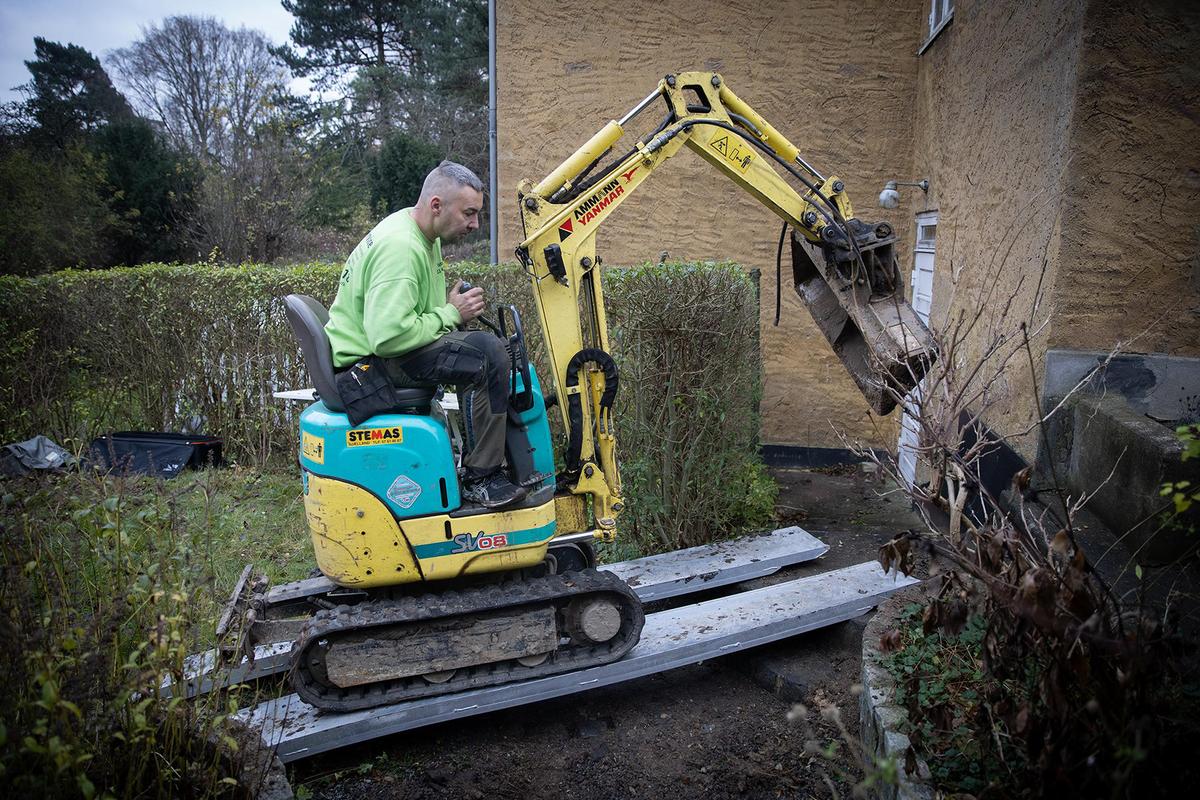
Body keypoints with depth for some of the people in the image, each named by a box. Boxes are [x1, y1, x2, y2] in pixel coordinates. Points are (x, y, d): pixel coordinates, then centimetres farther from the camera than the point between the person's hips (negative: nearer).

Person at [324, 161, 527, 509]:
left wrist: (454, 307, 6)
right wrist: (450, 314, -18)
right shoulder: (399, 246, -24)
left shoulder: (422, 234, 10)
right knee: (487, 353, -25)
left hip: (381, 344, 11)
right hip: (369, 361, -11)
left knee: (485, 342, 16)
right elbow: (388, 337, -32)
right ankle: (481, 480, -16)